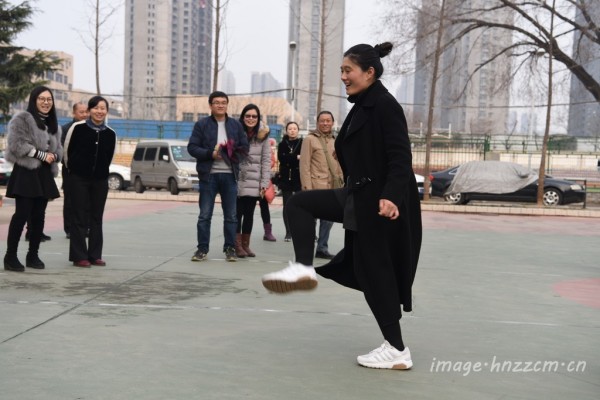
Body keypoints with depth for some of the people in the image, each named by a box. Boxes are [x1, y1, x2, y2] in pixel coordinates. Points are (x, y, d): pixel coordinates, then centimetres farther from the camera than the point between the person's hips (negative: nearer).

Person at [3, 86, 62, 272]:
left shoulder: (53, 124, 18)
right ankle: (11, 255, -4)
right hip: (25, 172, -6)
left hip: (44, 174, 7)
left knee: (39, 216, 6)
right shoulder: (22, 119, -4)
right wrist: (42, 154, -16)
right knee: (22, 214, -11)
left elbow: (58, 149, 18)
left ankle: (33, 255, 13)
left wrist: (53, 156, -6)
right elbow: (16, 144, -15)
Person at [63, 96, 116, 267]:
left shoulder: (110, 134, 1)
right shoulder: (77, 128, -9)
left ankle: (95, 255, 14)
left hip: (100, 180, 4)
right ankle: (79, 256, 3)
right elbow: (67, 151, 2)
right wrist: (75, 169, 12)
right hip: (78, 178, -3)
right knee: (79, 217, -1)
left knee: (97, 218, 7)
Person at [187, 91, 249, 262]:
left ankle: (230, 248, 14)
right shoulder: (202, 124, 2)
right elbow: (192, 147, -2)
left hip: (229, 175, 2)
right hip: (209, 175, -2)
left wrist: (232, 155, -10)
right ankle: (202, 249, 9)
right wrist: (210, 154, -15)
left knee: (231, 215, 6)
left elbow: (244, 148, 10)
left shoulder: (236, 125, 10)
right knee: (205, 215, 2)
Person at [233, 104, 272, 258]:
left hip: (254, 183, 2)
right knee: (237, 213, 2)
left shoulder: (263, 136, 5)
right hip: (237, 180, -2)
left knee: (249, 214, 9)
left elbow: (266, 160, 4)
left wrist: (265, 183, -2)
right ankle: (237, 245, 9)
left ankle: (246, 245, 18)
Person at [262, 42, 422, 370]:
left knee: (374, 271, -3)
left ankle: (396, 350, 8)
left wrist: (391, 196, -35)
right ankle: (303, 269, 0)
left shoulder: (385, 105, -13)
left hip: (380, 202, -10)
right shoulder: (362, 107, 15)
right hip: (358, 197, 10)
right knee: (299, 203, 9)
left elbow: (400, 158, -21)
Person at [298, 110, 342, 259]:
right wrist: (307, 187, -14)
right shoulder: (310, 139, -3)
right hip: (316, 186, -6)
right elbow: (304, 165, -8)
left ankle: (322, 249, 20)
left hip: (332, 187, 6)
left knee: (328, 219, 10)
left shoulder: (335, 141, 15)